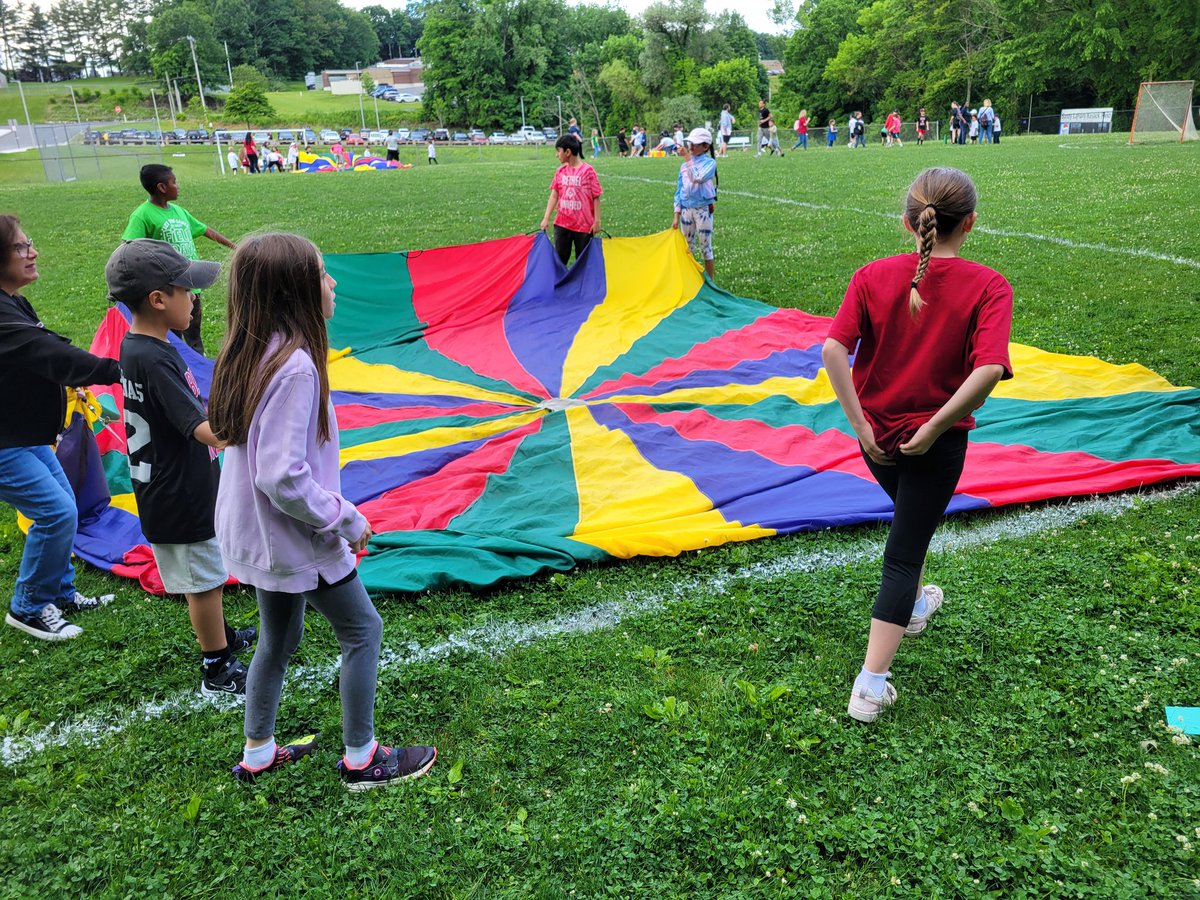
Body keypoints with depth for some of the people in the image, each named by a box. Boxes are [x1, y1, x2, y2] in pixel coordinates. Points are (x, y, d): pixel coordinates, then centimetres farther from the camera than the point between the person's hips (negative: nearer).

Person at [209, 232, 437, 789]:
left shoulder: (251, 353, 0)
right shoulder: (295, 367, -28)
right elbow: (283, 477, -31)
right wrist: (347, 519, -17)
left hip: (256, 535, 9)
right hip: (294, 540, -9)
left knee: (279, 640, 24)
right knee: (363, 629, 9)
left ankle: (257, 753, 40)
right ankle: (361, 759, 23)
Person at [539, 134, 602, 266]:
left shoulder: (587, 171, -10)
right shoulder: (560, 171, 4)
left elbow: (596, 198, -7)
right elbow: (554, 196, 6)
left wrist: (597, 221, -8)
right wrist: (546, 218, -1)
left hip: (584, 224, -4)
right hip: (562, 223, 4)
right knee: (560, 257, 8)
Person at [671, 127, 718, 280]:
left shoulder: (710, 162, -5)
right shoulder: (684, 165, 9)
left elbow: (697, 178, -24)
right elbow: (679, 191, 11)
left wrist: (687, 157, -21)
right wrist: (676, 215, 5)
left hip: (703, 209, -4)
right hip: (686, 210, 5)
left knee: (705, 247, 0)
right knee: (686, 248, 8)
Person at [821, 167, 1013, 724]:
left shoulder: (872, 277, -6)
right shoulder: (988, 287, -12)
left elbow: (833, 350, -18)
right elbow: (988, 371, -26)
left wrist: (859, 423, -13)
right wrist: (934, 428, -17)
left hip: (876, 433, 4)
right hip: (936, 444, -3)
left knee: (912, 518, 31)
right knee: (902, 555, 4)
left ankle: (914, 607, 55)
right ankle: (870, 687, 3)